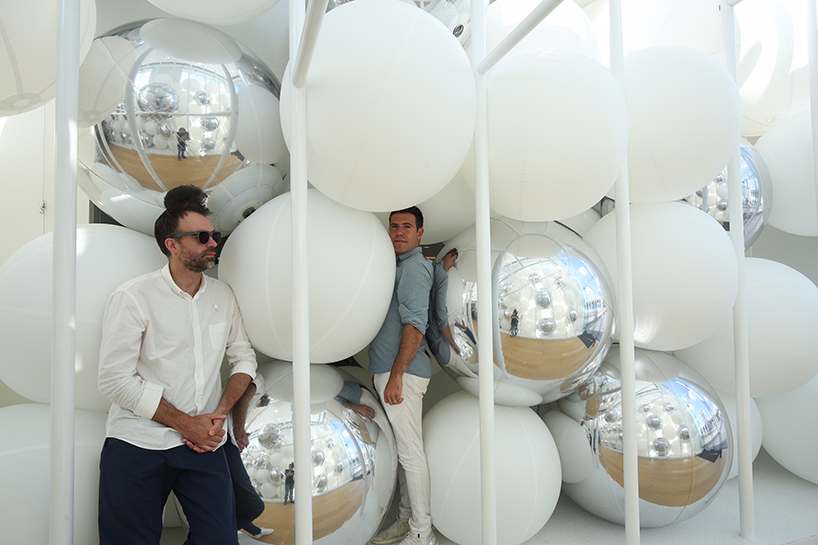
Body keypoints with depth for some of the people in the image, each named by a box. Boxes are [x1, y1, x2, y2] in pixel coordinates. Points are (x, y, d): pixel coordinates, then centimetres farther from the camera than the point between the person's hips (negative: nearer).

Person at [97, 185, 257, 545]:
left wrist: (220, 413, -5)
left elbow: (243, 357, 11)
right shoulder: (132, 298, -9)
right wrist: (187, 424, -12)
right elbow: (116, 381, -12)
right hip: (137, 445, -3)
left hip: (203, 445, 4)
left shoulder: (222, 296, 6)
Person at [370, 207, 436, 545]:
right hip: (391, 370, 10)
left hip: (403, 373, -10)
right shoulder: (401, 266, 19)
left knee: (411, 453, -3)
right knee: (404, 451, 16)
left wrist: (396, 375, -23)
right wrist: (381, 371, 24)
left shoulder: (414, 266, -12)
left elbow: (415, 325, -21)